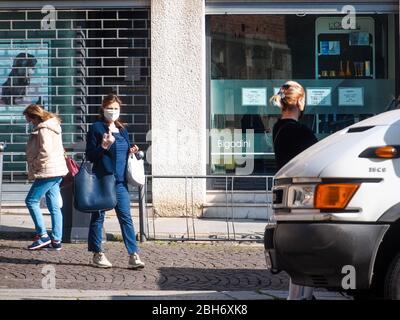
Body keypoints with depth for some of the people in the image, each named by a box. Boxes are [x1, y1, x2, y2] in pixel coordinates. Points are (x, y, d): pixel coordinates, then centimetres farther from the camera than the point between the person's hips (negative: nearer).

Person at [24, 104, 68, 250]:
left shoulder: (43, 129, -14)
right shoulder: (52, 126, 17)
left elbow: (45, 151, -23)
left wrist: (35, 165, -9)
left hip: (48, 172, -10)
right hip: (57, 172, 10)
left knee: (31, 201, -3)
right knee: (54, 206, 8)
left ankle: (42, 235, -5)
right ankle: (56, 240, 8)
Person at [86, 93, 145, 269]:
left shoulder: (122, 130, 16)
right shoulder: (96, 128, -2)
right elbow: (90, 156, -5)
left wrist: (131, 152, 4)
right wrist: (103, 147, -20)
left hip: (120, 181, 5)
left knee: (126, 217, -1)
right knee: (98, 216, 5)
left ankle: (133, 255, -5)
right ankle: (97, 254, 15)